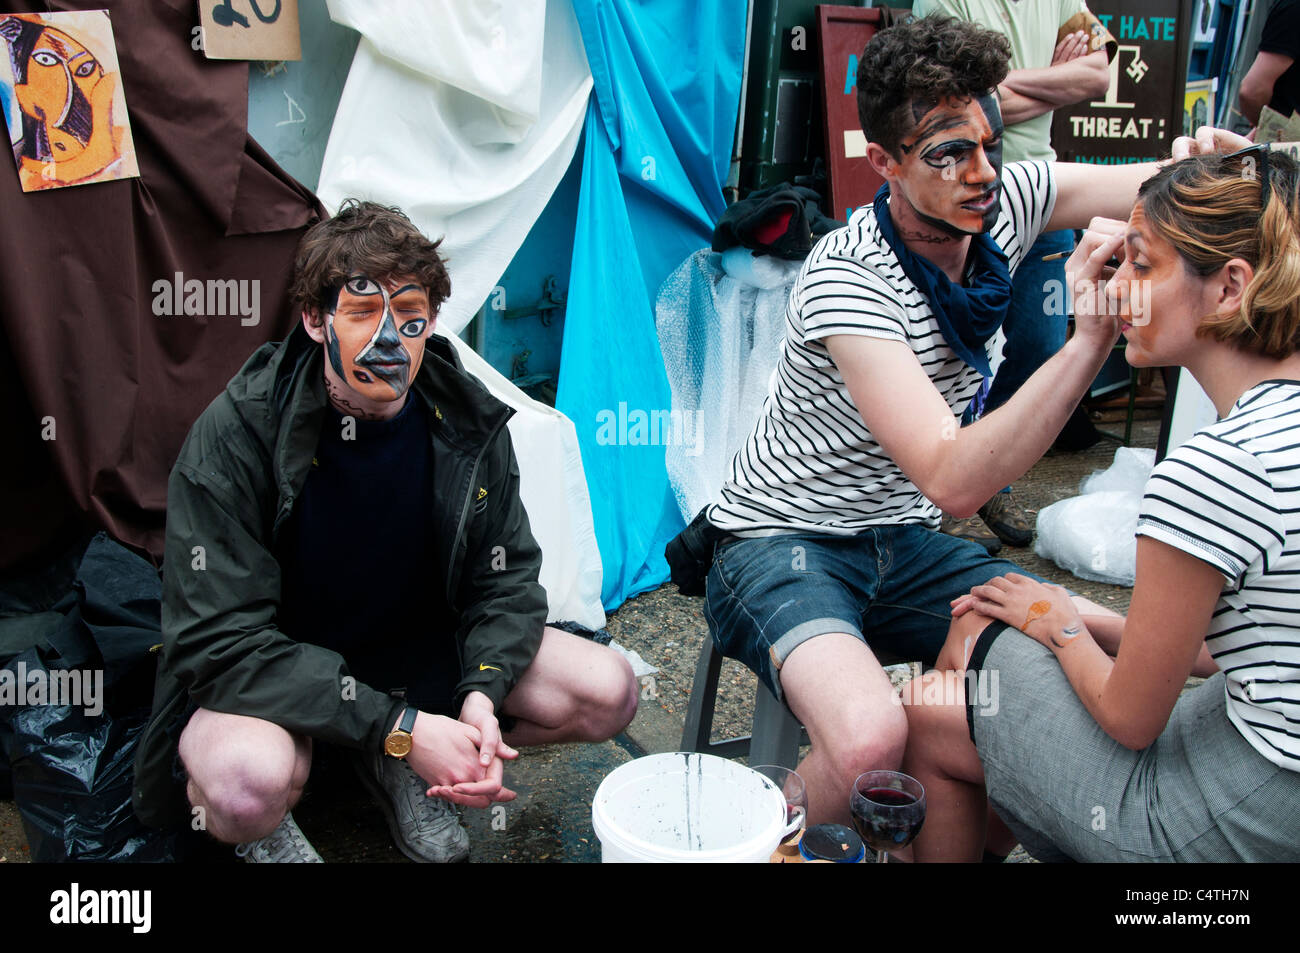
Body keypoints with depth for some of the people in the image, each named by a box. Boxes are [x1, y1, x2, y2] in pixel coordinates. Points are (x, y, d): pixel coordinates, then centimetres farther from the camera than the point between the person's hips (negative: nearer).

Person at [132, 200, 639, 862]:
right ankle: (260, 829, 3)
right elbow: (221, 639, -26)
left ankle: (394, 770, 12)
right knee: (250, 788, -38)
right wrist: (399, 725, -31)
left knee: (607, 694, -9)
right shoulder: (234, 436, -24)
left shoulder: (468, 423, -11)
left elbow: (506, 578, -3)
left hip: (419, 645, 5)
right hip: (269, 675, -4)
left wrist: (482, 693, -24)